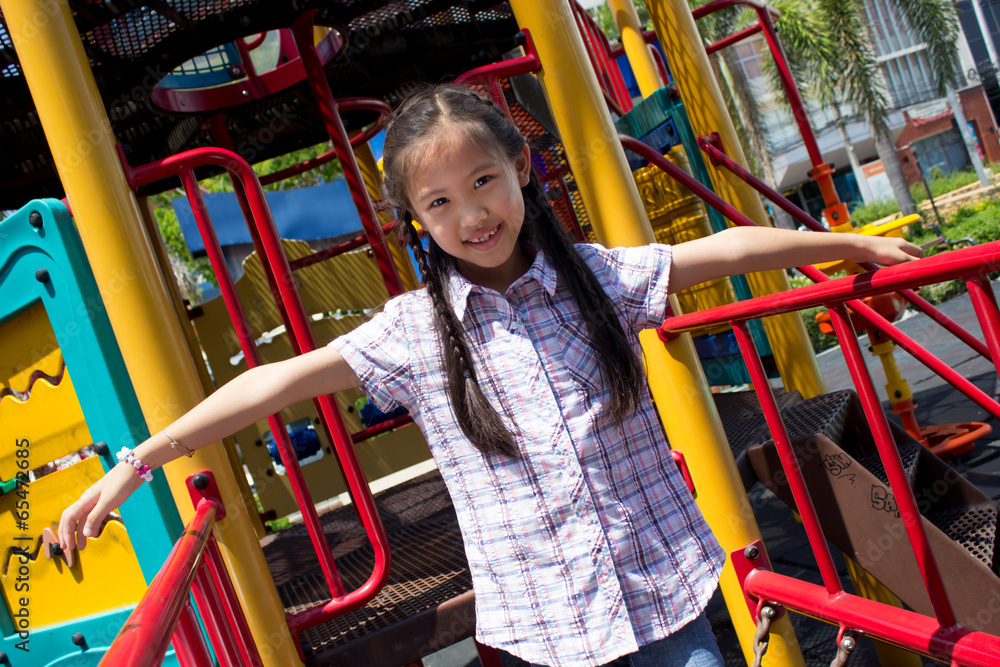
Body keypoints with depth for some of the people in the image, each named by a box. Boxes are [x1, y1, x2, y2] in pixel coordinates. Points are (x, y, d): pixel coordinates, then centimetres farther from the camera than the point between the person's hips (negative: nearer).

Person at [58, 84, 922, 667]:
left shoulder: (598, 277, -3)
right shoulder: (412, 332, -6)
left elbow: (724, 250, 3)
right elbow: (280, 383, -8)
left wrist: (851, 243, 12)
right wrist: (139, 460, -9)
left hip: (664, 588, 1)